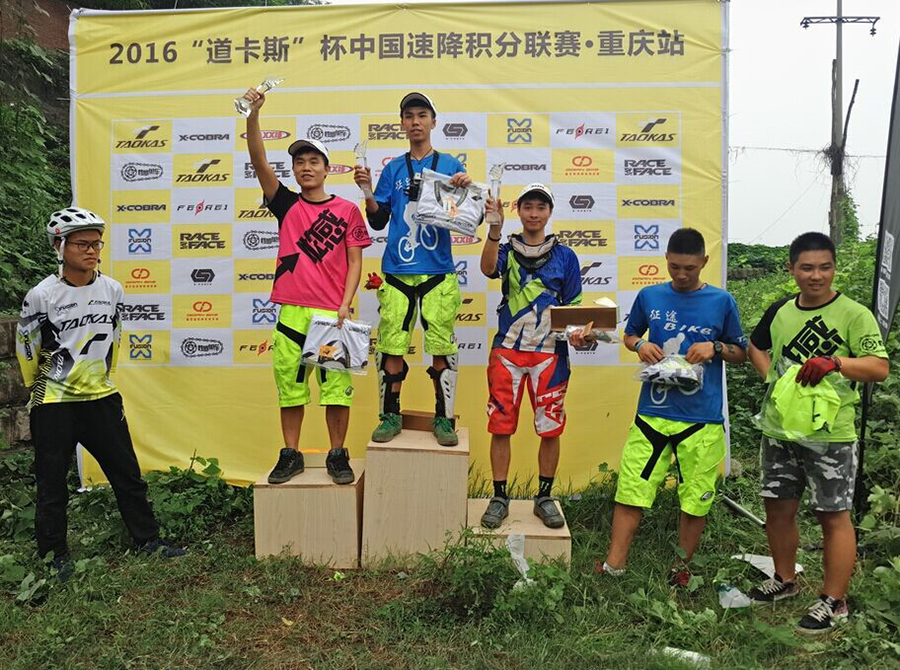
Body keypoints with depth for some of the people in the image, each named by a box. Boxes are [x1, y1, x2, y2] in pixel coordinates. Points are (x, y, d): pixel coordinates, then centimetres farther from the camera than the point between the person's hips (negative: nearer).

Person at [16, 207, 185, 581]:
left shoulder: (112, 289, 0)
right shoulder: (42, 296, -13)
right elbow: (26, 350, 0)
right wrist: (39, 390, 11)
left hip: (102, 399, 4)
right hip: (54, 406, -4)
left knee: (127, 473, 9)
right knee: (52, 483, 8)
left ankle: (147, 539, 22)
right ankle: (54, 555, 23)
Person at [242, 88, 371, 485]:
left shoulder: (346, 210, 6)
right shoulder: (286, 205, 10)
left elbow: (355, 261, 3)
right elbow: (260, 162, -2)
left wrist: (346, 303, -8)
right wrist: (253, 115, -14)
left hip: (333, 313, -2)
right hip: (292, 312, 2)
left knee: (336, 386, 1)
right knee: (289, 386, 8)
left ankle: (338, 457, 15)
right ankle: (290, 456, 21)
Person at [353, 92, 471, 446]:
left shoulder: (450, 165, 9)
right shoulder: (393, 169, 13)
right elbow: (378, 221, 9)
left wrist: (468, 187, -13)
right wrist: (367, 191, -7)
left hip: (438, 272, -1)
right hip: (397, 272, 1)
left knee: (442, 347, 0)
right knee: (391, 346, 1)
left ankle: (444, 419, 12)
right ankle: (390, 416, 14)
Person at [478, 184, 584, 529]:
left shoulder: (564, 256, 8)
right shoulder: (507, 250, 5)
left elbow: (573, 306, 10)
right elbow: (488, 268, -19)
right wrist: (495, 228, -33)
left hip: (549, 352, 1)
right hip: (508, 349, 0)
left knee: (551, 428, 5)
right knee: (501, 426, 2)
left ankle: (544, 497, 22)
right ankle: (499, 497, 16)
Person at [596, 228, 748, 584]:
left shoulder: (722, 301, 1)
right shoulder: (649, 296, 5)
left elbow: (741, 353, 10)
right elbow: (629, 334, 19)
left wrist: (715, 347, -11)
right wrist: (640, 345, -4)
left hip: (702, 420, 0)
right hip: (651, 414, 1)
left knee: (695, 501, 9)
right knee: (630, 492, -1)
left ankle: (681, 568, 28)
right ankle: (614, 566, 10)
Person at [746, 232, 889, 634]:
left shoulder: (854, 314, -9)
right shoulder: (780, 311, 6)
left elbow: (880, 367, -15)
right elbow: (757, 347, 24)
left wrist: (834, 362, -32)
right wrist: (771, 378, 6)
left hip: (830, 434, -5)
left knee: (833, 516, 4)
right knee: (778, 508, 14)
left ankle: (834, 601, 18)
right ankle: (784, 581, 35)